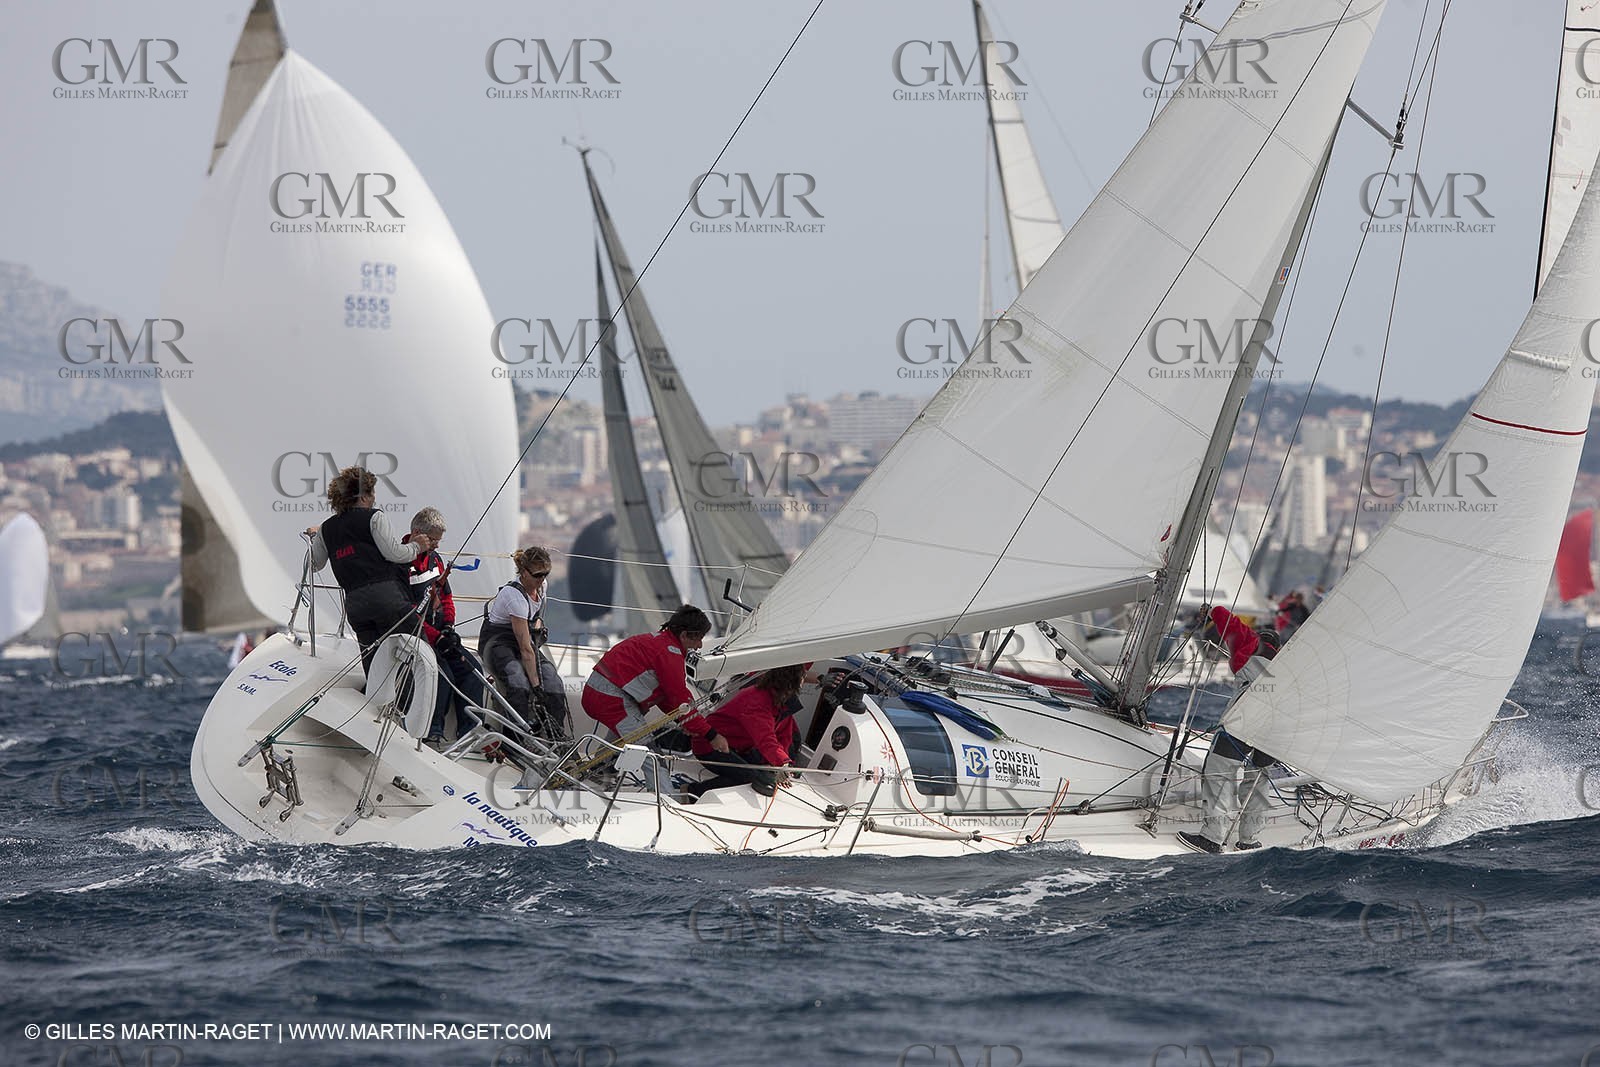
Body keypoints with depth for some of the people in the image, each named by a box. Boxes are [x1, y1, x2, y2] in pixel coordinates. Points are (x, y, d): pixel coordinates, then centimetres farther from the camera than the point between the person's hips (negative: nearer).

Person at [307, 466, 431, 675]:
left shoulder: (327, 529, 18)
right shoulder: (374, 517, 2)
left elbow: (314, 564, 28)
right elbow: (393, 553, -6)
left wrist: (315, 537, 46)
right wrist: (416, 546, 13)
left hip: (354, 602, 5)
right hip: (386, 594, -5)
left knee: (373, 664, 5)